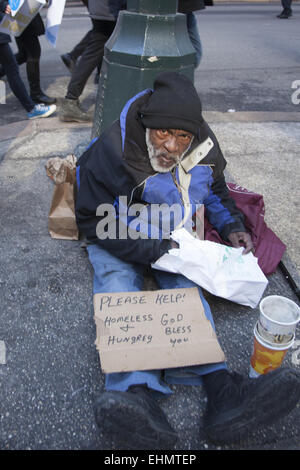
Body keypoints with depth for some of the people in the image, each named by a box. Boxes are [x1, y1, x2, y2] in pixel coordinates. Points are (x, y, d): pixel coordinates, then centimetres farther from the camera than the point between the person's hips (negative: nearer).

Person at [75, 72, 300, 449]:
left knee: (182, 282, -23)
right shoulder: (111, 152, -24)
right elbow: (94, 220, -21)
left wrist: (231, 226, -3)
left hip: (170, 235, 3)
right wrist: (152, 250, -28)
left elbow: (214, 190, 14)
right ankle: (137, 394, -46)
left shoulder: (203, 149, -8)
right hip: (116, 235, -2)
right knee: (117, 281, -28)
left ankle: (218, 383, -39)